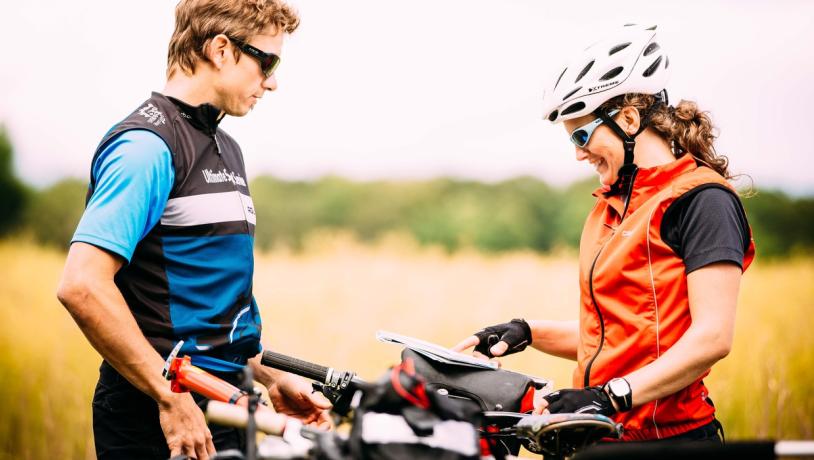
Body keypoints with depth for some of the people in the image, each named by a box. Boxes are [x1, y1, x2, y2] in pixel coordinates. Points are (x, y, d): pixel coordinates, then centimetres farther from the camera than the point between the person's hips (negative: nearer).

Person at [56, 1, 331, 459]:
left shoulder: (226, 149, 16)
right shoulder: (149, 146, -13)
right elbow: (82, 286, -23)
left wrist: (270, 378, 14)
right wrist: (170, 398, -21)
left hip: (224, 406, 9)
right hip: (159, 420, -9)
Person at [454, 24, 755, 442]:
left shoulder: (701, 199, -9)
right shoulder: (609, 208, 17)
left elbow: (712, 337, -18)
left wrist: (612, 396, -24)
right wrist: (528, 332, 6)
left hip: (669, 437, -7)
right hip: (603, 436, 7)